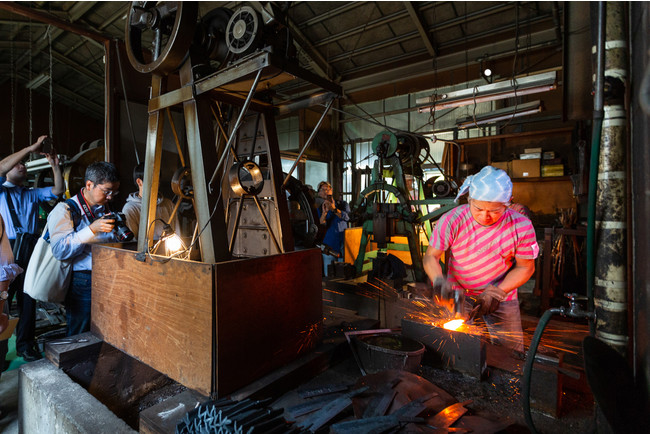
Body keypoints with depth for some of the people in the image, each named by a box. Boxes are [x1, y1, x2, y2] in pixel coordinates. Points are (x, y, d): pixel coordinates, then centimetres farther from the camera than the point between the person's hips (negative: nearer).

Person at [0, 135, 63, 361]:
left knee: (28, 300, 8)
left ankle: (25, 345, 19)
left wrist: (54, 165, 1)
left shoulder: (32, 194, 19)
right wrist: (32, 148, -14)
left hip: (31, 251, 4)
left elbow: (58, 190, 10)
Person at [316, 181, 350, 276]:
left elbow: (347, 217, -14)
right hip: (329, 246, 0)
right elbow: (320, 226, -9)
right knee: (328, 276, -1)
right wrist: (324, 212, -25)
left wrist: (334, 209, -29)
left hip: (343, 244, 0)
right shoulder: (320, 209, 7)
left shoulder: (342, 204, 6)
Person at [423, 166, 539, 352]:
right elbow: (431, 256, -13)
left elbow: (525, 267, -5)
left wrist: (497, 292, -17)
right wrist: (439, 281, -32)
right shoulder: (452, 220, -20)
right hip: (458, 293, -1)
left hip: (503, 298, 1)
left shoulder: (521, 226, -16)